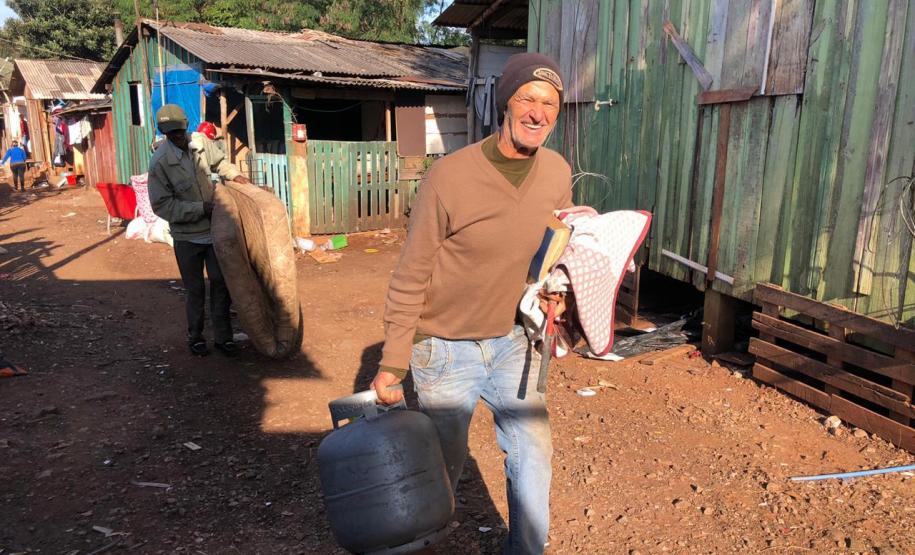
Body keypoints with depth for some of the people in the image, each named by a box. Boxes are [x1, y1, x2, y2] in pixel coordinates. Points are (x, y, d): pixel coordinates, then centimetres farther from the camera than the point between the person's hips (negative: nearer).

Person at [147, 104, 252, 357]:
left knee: (220, 284, 7)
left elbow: (218, 161, 18)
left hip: (214, 230, 4)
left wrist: (235, 174, 0)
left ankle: (223, 336, 19)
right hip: (187, 236, -4)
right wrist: (201, 209, -23)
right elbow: (162, 205, -19)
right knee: (195, 289, 8)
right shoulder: (160, 162, -18)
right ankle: (195, 337, 27)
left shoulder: (198, 143, -4)